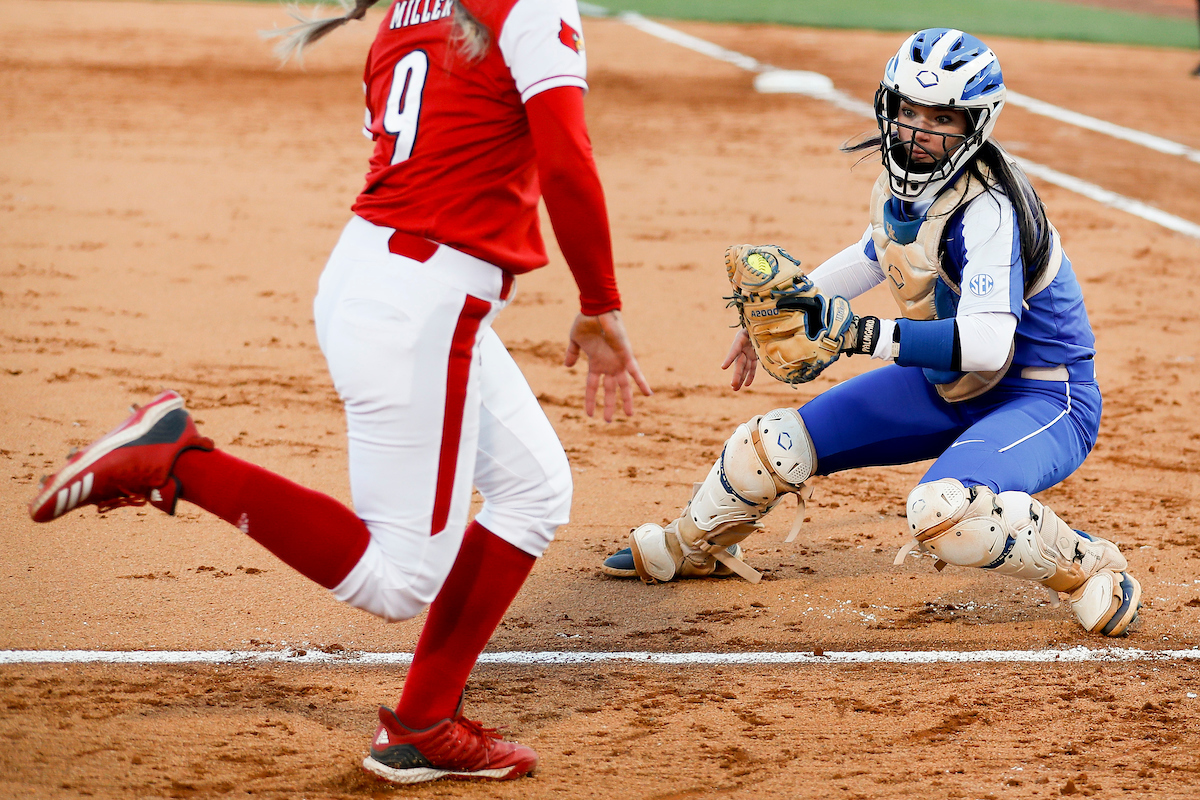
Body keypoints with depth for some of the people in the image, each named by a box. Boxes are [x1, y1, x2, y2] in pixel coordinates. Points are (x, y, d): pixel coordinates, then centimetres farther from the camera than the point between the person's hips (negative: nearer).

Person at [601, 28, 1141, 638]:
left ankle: (1088, 568, -11)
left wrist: (862, 335, -39)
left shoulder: (987, 208, -29)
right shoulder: (899, 181, -3)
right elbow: (875, 256, 20)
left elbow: (986, 343, -40)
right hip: (947, 386, 8)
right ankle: (694, 548, 37)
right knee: (773, 444, 6)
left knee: (942, 510, -37)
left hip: (1045, 396, -8)